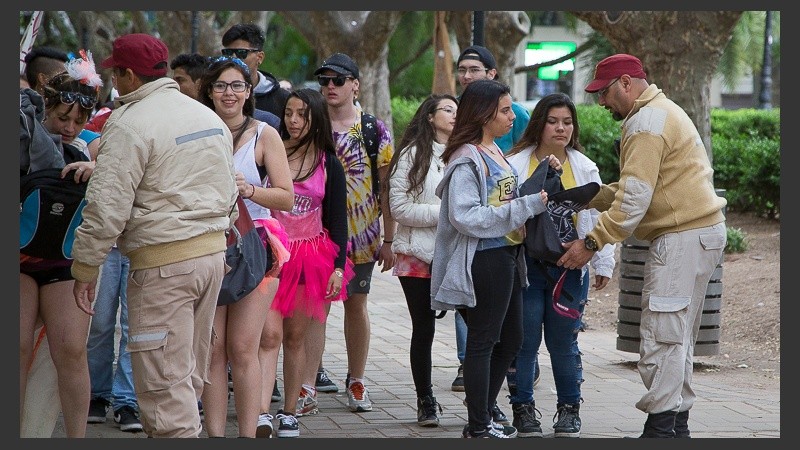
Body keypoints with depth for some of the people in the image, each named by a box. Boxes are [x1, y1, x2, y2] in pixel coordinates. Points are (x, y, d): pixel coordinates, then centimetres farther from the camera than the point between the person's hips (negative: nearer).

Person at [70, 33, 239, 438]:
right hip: (213, 251, 8)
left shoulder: (130, 124, -12)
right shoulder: (209, 117, 14)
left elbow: (107, 207, -16)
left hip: (162, 262, -8)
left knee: (164, 381, -6)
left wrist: (84, 270, -8)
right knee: (188, 372, 16)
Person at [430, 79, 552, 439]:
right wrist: (527, 206, -24)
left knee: (510, 340, 16)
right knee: (482, 342, -2)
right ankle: (478, 428, 6)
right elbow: (466, 217, -24)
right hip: (485, 259, -10)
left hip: (507, 256, 10)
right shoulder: (467, 159, -15)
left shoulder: (495, 152, 14)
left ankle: (484, 416, 26)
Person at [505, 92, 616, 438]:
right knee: (525, 341, 3)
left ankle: (569, 409, 19)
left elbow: (598, 217, 9)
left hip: (569, 267, 2)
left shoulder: (584, 168, 7)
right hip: (525, 266, -2)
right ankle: (523, 407, 15)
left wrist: (603, 264, 7)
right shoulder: (515, 164, -2)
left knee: (564, 342, 7)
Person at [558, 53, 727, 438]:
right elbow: (637, 187, 20)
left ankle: (661, 428, -9)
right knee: (679, 337, 15)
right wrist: (586, 198, 11)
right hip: (702, 231, 11)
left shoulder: (646, 124, -14)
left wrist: (591, 243, -17)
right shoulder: (663, 112, 20)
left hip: (682, 238, -11)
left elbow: (634, 200, -20)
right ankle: (678, 423, 20)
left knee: (662, 336, -9)